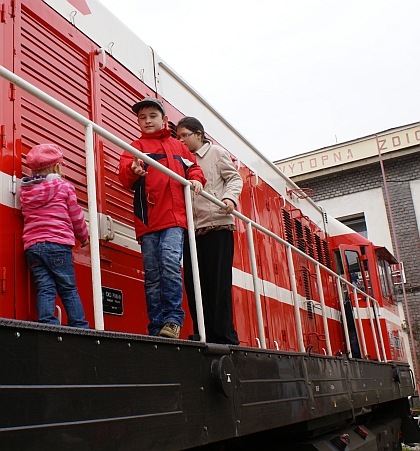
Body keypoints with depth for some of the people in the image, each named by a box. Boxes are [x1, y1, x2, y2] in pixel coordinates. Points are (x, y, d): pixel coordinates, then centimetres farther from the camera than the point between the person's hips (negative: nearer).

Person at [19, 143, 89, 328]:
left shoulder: (24, 190, 13)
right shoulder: (64, 186, 2)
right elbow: (76, 217, 6)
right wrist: (84, 237, 21)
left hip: (32, 244, 4)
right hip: (57, 243, -3)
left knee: (44, 288, 1)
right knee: (68, 289, 3)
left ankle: (47, 325, -9)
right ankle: (79, 326, 1)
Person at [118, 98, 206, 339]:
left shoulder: (177, 146, 22)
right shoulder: (136, 147, 14)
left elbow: (192, 166, 27)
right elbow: (124, 176, -3)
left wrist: (196, 179, 3)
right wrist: (133, 171, -27)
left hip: (174, 216, 0)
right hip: (147, 219, 0)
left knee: (170, 262, -21)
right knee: (152, 275, 1)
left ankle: (173, 319, -12)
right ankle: (157, 327, 5)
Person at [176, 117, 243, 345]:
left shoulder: (216, 152, 12)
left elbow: (234, 178, 5)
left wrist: (230, 197, -15)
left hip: (217, 225, -5)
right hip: (192, 228, 5)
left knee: (218, 283, -8)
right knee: (194, 284, -1)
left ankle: (225, 337, -5)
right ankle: (204, 337, 3)